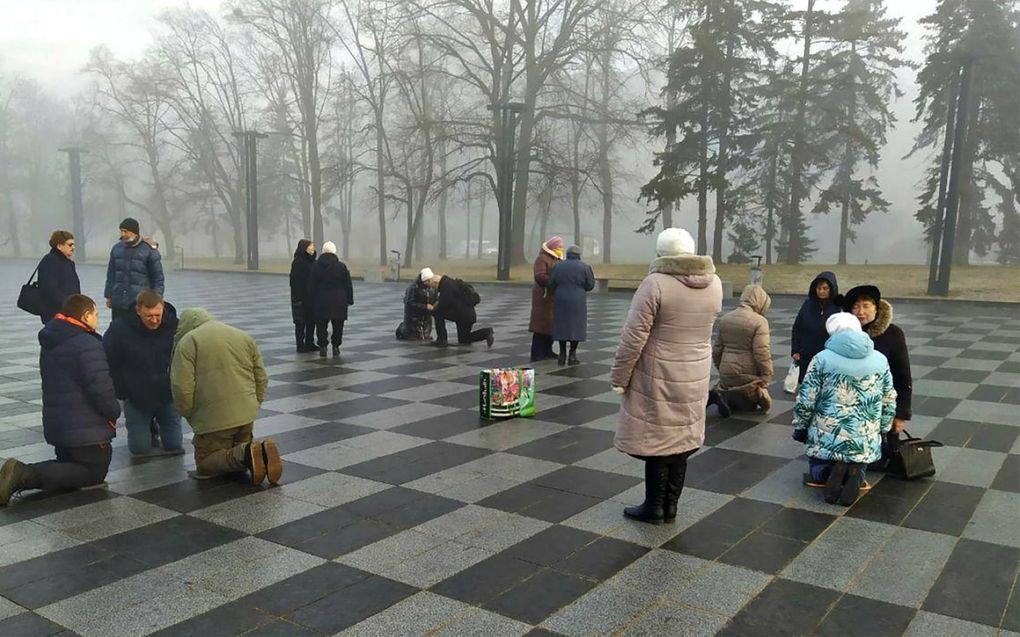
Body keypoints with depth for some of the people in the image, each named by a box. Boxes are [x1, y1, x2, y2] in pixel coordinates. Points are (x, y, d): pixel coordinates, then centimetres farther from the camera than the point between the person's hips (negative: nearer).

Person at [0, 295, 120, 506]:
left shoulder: (50, 343, 12)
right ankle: (27, 476, -15)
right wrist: (114, 412, -6)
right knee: (93, 473, 5)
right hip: (86, 430, -9)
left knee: (69, 465, 24)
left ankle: (23, 474, -4)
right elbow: (100, 389, -24)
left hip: (56, 425, 9)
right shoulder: (88, 345, -19)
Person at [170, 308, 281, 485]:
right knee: (237, 451, 23)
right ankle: (261, 451, -9)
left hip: (213, 419, -5)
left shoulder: (187, 342, -2)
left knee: (205, 464, 8)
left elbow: (182, 388, -12)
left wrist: (190, 416, 2)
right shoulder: (244, 337, 15)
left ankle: (245, 455, -19)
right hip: (247, 416, 6)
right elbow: (261, 378, 14)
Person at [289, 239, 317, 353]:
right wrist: (297, 298, -18)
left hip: (312, 297, 7)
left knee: (312, 321, 11)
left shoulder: (313, 261, 9)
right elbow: (295, 281, -15)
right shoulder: (297, 262, -12)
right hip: (301, 298, -7)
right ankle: (300, 345, 9)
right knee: (301, 322, 2)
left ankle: (310, 343, 22)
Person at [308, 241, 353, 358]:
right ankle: (336, 346, 10)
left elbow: (311, 286, 2)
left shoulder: (316, 266, -2)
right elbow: (348, 285, 0)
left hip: (321, 301, 0)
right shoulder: (341, 266, -3)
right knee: (338, 326, 9)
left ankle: (322, 347, 4)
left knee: (321, 325, 7)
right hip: (339, 301, 0)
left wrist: (312, 301, 10)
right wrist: (349, 300, 8)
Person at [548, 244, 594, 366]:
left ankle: (562, 354, 10)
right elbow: (590, 285, -1)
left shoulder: (558, 266, 2)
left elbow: (551, 284, 0)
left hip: (561, 301, 2)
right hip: (578, 301, -2)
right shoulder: (585, 267, -2)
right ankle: (572, 355, 4)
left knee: (562, 326, 10)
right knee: (575, 327, 5)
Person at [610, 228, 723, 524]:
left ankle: (654, 507, 16)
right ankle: (670, 505, 24)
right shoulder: (714, 284, 1)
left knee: (657, 439, 6)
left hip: (659, 377, -6)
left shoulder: (655, 283, -18)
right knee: (681, 439, 14)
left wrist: (619, 377, -9)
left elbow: (633, 337, -17)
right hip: (695, 376, 6)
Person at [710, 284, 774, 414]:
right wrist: (767, 375, -8)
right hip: (748, 375, -6)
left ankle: (720, 394, -6)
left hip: (727, 373, 6)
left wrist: (720, 367, 23)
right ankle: (726, 398, -14)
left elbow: (716, 349, 12)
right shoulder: (759, 321, -14)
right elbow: (762, 353, -18)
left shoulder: (725, 318, 7)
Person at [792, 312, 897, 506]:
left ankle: (827, 473, -11)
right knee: (857, 467, 26)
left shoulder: (822, 358, -6)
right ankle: (856, 473, -9)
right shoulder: (880, 360, 5)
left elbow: (806, 401, -6)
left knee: (817, 470, 23)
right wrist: (882, 431, 24)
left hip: (827, 438, -2)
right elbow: (889, 402, 11)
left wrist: (800, 428, 9)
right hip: (866, 441, 2)